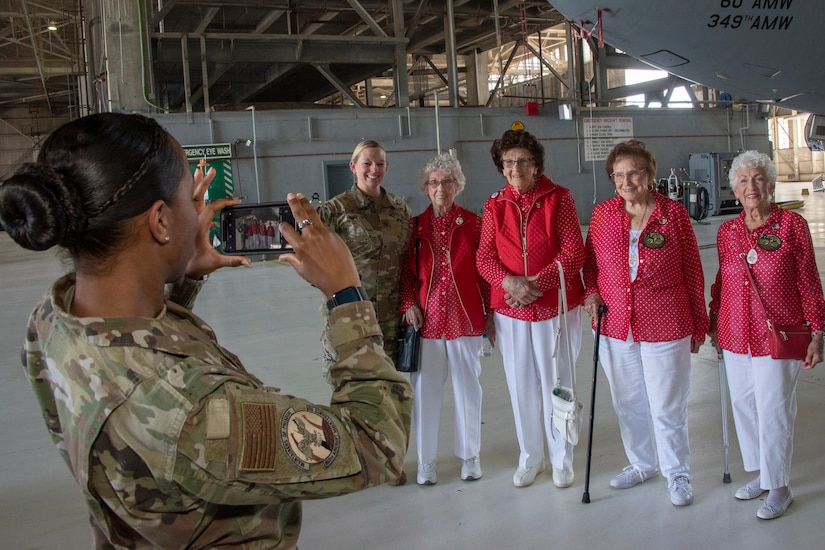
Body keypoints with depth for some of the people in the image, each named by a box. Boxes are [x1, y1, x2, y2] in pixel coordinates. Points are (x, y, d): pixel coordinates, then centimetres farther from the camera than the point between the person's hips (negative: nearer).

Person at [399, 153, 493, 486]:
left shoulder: (473, 223, 1)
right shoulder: (416, 226, 4)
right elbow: (408, 272, 8)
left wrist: (491, 315, 3)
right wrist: (408, 305, -7)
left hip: (465, 319, -1)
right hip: (427, 320, 1)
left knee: (467, 387, 9)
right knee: (425, 390, 4)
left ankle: (469, 455, 26)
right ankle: (426, 460, 19)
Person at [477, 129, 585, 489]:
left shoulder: (558, 198, -4)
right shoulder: (494, 205, 4)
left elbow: (573, 253, -9)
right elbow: (484, 257, 1)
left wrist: (537, 283, -19)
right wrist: (509, 282, -18)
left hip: (556, 306, -2)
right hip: (510, 310, 3)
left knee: (557, 384, 6)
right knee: (521, 386, 11)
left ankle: (562, 459, 25)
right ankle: (530, 457, 29)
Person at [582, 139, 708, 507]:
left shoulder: (673, 213, -6)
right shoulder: (602, 214, 2)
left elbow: (692, 272, 0)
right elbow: (590, 262, 15)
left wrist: (698, 325, 3)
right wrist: (591, 293, -5)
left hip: (665, 328, -3)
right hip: (615, 326, 3)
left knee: (667, 406, 6)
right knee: (628, 403, 16)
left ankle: (677, 474, 27)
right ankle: (641, 464, 38)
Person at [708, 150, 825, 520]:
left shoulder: (792, 225, -6)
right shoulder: (726, 232, 5)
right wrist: (713, 322, 16)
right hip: (735, 337, 5)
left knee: (773, 412, 2)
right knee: (743, 406, 13)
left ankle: (779, 488, 19)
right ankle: (761, 473, 32)